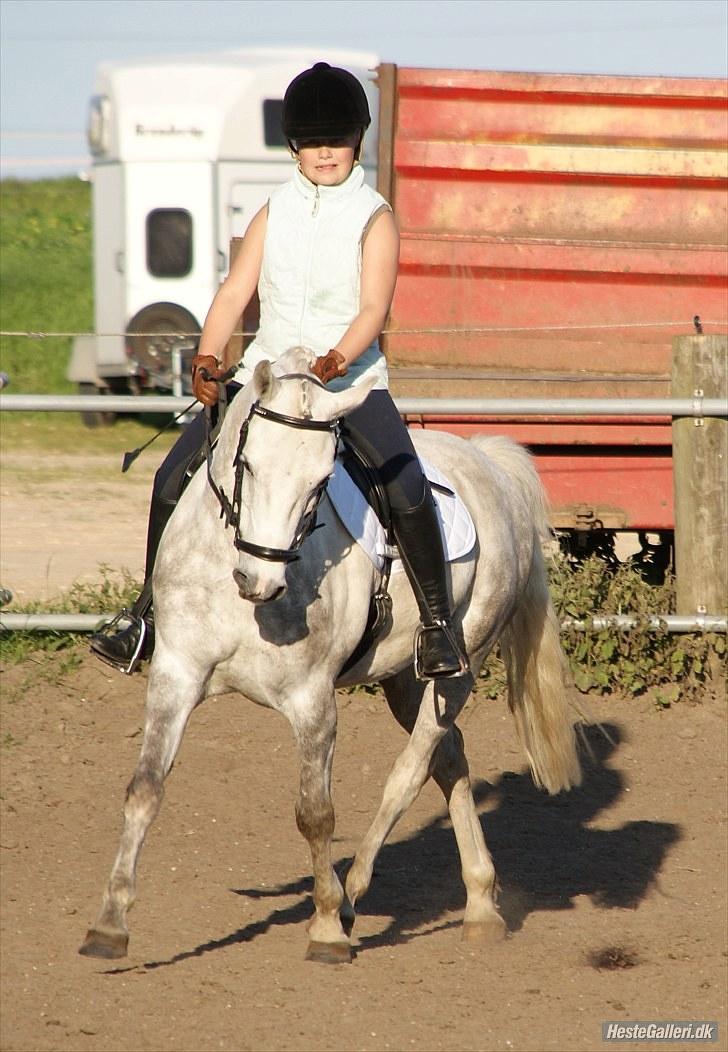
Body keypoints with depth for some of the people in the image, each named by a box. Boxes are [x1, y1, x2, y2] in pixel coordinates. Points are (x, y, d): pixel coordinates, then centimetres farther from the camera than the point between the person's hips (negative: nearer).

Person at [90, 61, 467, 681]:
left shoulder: (374, 218, -1)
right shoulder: (276, 213, 10)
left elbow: (373, 310, -12)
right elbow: (236, 291, 4)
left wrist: (331, 365, -28)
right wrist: (207, 359, -13)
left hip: (352, 377, -4)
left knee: (406, 486, -26)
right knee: (176, 474, -7)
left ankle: (438, 623, -14)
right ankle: (148, 613, 6)